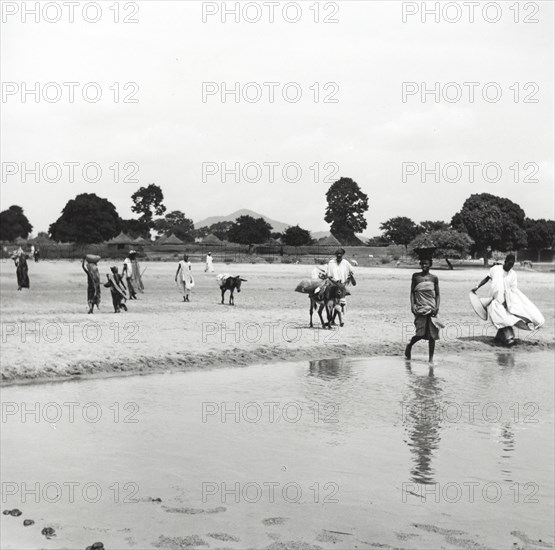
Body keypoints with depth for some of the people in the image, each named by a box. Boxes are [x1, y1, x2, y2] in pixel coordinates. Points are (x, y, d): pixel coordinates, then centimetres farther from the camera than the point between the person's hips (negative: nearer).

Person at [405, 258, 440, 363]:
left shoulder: (434, 278, 7)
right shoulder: (415, 276, 6)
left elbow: (437, 294, 10)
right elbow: (412, 292, 8)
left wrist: (437, 306, -4)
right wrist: (412, 305, -3)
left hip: (431, 308, 1)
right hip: (419, 308, -1)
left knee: (432, 334, -3)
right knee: (421, 333, -10)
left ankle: (431, 358, 4)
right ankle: (409, 345, 21)